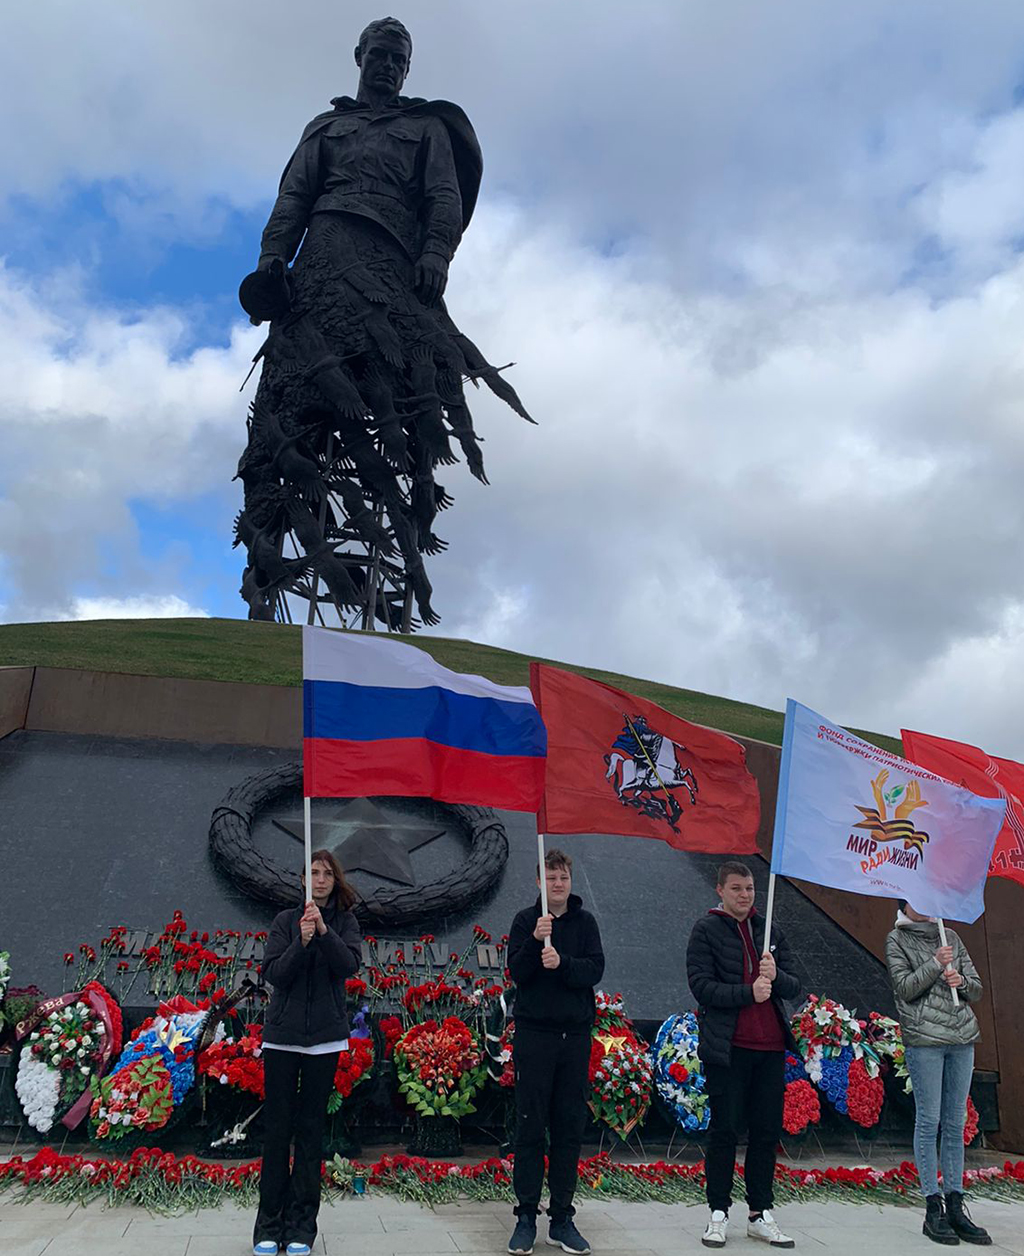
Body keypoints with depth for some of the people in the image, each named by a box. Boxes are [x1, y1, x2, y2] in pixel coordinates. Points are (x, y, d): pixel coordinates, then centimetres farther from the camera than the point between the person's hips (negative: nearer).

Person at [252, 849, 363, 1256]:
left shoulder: (344, 922, 3)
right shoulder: (286, 920, 3)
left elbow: (350, 964, -13)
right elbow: (274, 973, -6)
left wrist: (323, 930, -26)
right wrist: (302, 941, -22)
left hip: (325, 1038, 0)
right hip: (282, 1035, 0)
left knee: (311, 1129, 5)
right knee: (276, 1128, 4)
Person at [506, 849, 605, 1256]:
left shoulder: (585, 922, 6)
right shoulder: (526, 920, 1)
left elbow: (595, 969, -6)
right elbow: (516, 972, -8)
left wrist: (561, 962, -23)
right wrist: (536, 940, -23)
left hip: (575, 1035, 2)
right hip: (534, 1034, -2)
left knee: (570, 1130, 7)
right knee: (530, 1128, 2)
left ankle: (562, 1217, 18)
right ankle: (526, 1216, 12)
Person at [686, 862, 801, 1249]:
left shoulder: (770, 931, 13)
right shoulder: (706, 930, -2)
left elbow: (794, 987, 10)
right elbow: (701, 985, -11)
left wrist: (776, 977, -12)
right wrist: (748, 992, -19)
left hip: (771, 1046, 5)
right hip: (727, 1046, -5)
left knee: (767, 1131, 9)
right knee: (724, 1130, 2)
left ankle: (760, 1215, 21)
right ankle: (718, 1214, 15)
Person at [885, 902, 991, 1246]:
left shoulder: (951, 937, 16)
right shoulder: (897, 940, 4)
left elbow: (976, 989, 15)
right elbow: (905, 988, -6)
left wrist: (962, 981, -6)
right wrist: (935, 964, -15)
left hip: (962, 1038, 5)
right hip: (924, 1039, -4)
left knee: (956, 1122, 6)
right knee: (929, 1120, -4)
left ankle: (955, 1206, 11)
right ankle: (933, 1208, 2)